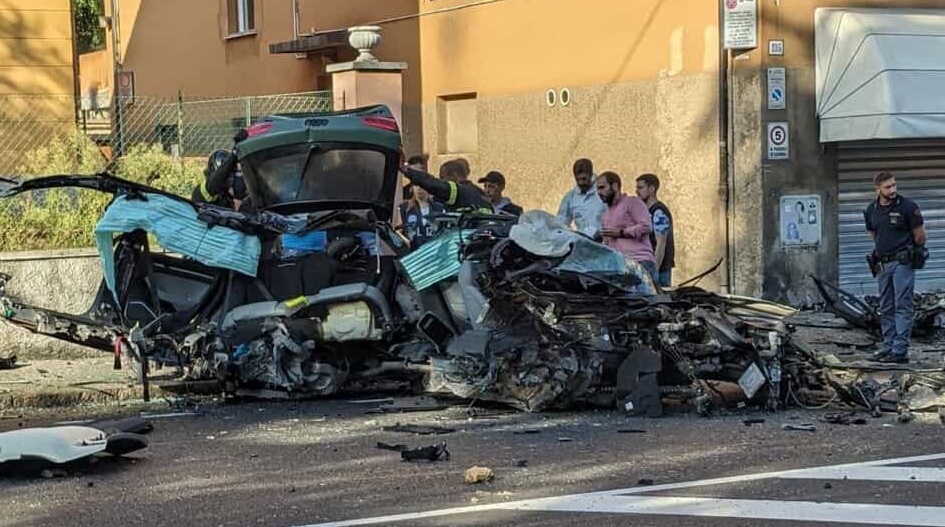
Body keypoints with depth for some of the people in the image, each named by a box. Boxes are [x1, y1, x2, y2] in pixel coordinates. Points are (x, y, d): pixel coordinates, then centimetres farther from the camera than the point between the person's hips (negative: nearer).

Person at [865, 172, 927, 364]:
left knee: (902, 307, -8)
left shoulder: (907, 206, -10)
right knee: (885, 308, 11)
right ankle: (888, 347, 20)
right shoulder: (871, 210, 6)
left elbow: (920, 236, -2)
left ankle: (900, 351, -11)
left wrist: (909, 253, 9)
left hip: (902, 262, -7)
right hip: (884, 263, 7)